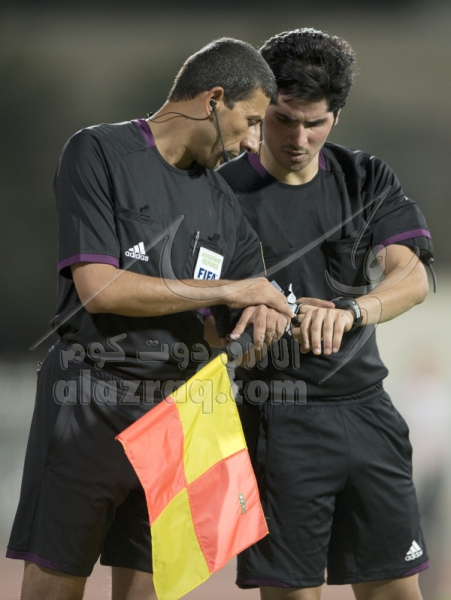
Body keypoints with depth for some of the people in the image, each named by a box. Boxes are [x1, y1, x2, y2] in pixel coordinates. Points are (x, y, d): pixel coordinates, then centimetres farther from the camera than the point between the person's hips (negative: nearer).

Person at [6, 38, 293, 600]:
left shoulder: (222, 203, 15)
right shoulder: (99, 153, -3)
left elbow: (242, 312, 19)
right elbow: (98, 288, -14)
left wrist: (261, 317, -7)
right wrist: (224, 290, -10)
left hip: (174, 407, 6)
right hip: (89, 401, -5)